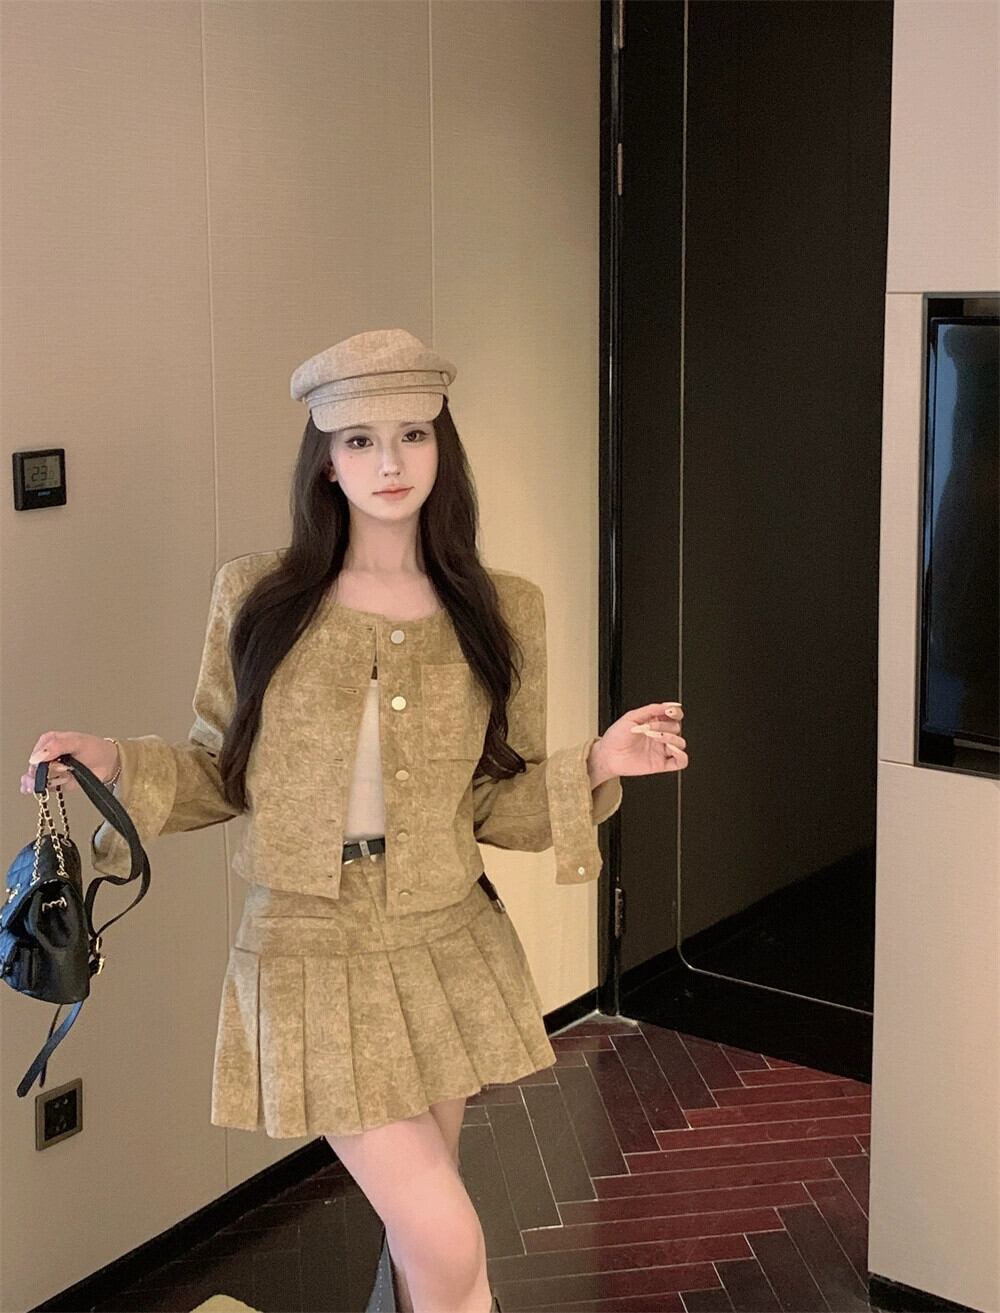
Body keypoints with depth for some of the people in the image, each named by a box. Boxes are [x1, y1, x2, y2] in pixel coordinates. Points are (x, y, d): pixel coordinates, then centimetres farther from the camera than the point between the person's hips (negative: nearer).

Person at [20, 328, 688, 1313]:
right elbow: (218, 772, 5)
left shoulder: (501, 612, -1)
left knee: (417, 1224, 16)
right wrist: (115, 766, -11)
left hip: (449, 946, 3)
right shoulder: (254, 597, -4)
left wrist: (590, 768, -12)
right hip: (311, 949, -2)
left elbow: (493, 805, 4)